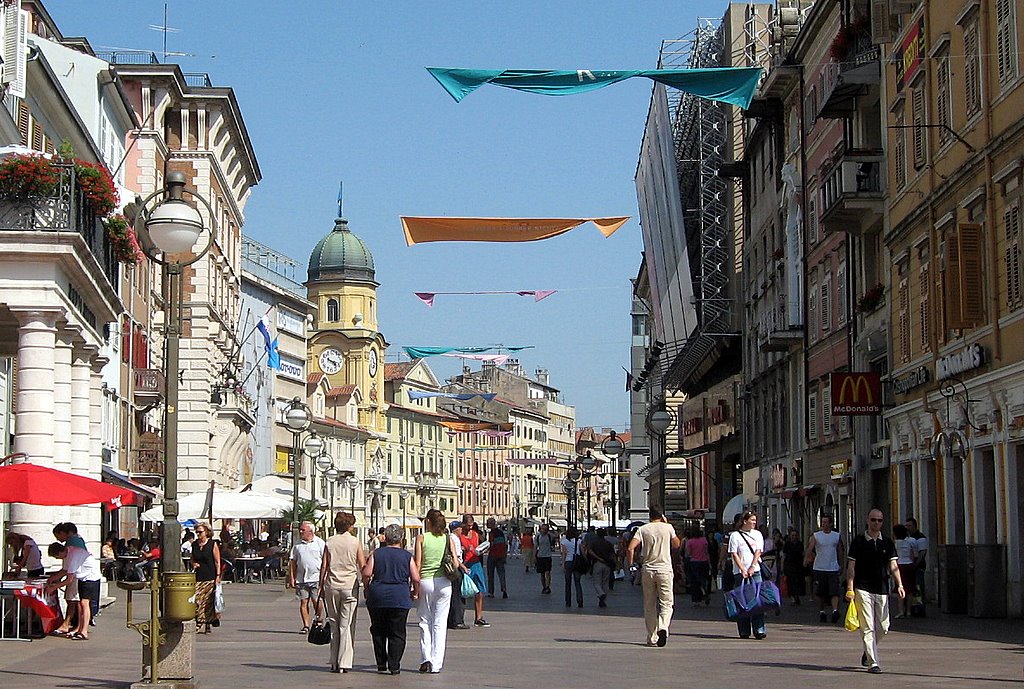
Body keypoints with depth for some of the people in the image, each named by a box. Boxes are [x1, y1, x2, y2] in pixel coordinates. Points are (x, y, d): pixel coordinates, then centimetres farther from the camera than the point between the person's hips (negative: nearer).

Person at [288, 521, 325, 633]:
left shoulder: (319, 543, 2)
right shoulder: (297, 545, 12)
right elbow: (292, 562, 13)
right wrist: (291, 578, 5)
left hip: (316, 578, -3)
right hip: (301, 579, 3)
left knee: (316, 601, -7)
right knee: (303, 602, 1)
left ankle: (318, 620, 16)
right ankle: (306, 625, 7)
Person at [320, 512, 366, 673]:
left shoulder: (329, 542, 4)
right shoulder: (355, 542, -1)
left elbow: (324, 566, 2)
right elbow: (363, 566, -2)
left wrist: (321, 585, 10)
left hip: (332, 586, 2)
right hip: (350, 585, -2)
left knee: (334, 624, 10)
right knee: (347, 625, 0)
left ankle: (334, 663, 12)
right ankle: (344, 663, -5)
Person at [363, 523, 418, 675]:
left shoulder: (376, 554, 5)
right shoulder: (407, 556, 3)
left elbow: (366, 574, -6)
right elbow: (416, 578, -3)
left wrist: (367, 589, 10)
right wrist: (415, 593, 14)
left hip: (377, 596, 1)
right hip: (400, 598, -1)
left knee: (378, 632, 14)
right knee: (397, 633, 5)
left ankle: (381, 665, 15)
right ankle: (394, 666, -1)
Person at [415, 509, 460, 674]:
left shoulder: (421, 538, -2)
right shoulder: (448, 539, 4)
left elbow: (417, 564, -6)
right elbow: (456, 563, -2)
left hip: (425, 581, -2)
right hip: (444, 583, 2)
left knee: (425, 621, 10)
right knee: (440, 623, 5)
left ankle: (426, 658, -4)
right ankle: (436, 664, 4)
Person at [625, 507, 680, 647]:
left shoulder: (642, 529, 2)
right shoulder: (668, 527, 2)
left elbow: (630, 548, -10)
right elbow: (676, 545, 18)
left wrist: (630, 565, 3)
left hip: (647, 570, 1)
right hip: (665, 569, -1)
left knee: (649, 606, 10)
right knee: (666, 603, 3)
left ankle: (652, 638, 11)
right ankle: (663, 627, -25)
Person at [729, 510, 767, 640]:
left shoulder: (757, 534, 13)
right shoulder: (735, 535, 3)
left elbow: (758, 552, 5)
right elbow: (734, 554, -2)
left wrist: (752, 567, -8)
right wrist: (743, 569, -11)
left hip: (755, 571, 2)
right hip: (740, 572, -2)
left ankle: (759, 629, -9)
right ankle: (744, 631, 2)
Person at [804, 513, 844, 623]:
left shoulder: (837, 536, 7)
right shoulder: (816, 536, 0)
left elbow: (839, 551, 16)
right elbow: (809, 549, -9)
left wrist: (840, 565, 19)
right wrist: (806, 559, -25)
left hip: (833, 568, 0)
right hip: (819, 568, 0)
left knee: (834, 592, -14)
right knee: (820, 593, 6)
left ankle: (835, 610, -23)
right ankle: (822, 612, 17)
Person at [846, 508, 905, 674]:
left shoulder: (887, 542, 10)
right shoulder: (859, 541, 0)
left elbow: (893, 565, 6)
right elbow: (851, 567, -1)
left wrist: (899, 585, -8)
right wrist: (850, 589, -9)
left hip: (882, 590, 4)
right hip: (863, 590, -4)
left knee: (882, 627, 7)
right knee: (868, 627, -8)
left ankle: (868, 651, 33)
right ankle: (873, 662, -8)